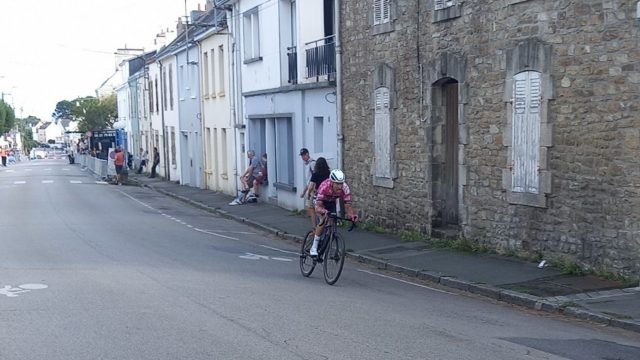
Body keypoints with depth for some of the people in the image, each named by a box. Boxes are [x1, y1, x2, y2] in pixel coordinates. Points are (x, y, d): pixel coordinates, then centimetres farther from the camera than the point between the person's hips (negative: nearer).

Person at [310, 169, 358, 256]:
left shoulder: (345, 188, -31)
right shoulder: (324, 186, -40)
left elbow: (348, 205, -31)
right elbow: (318, 206, -44)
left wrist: (351, 215, -51)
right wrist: (323, 211, -66)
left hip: (332, 203, 4)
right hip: (321, 202, -4)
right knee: (323, 221, -26)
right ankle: (314, 247, -18)